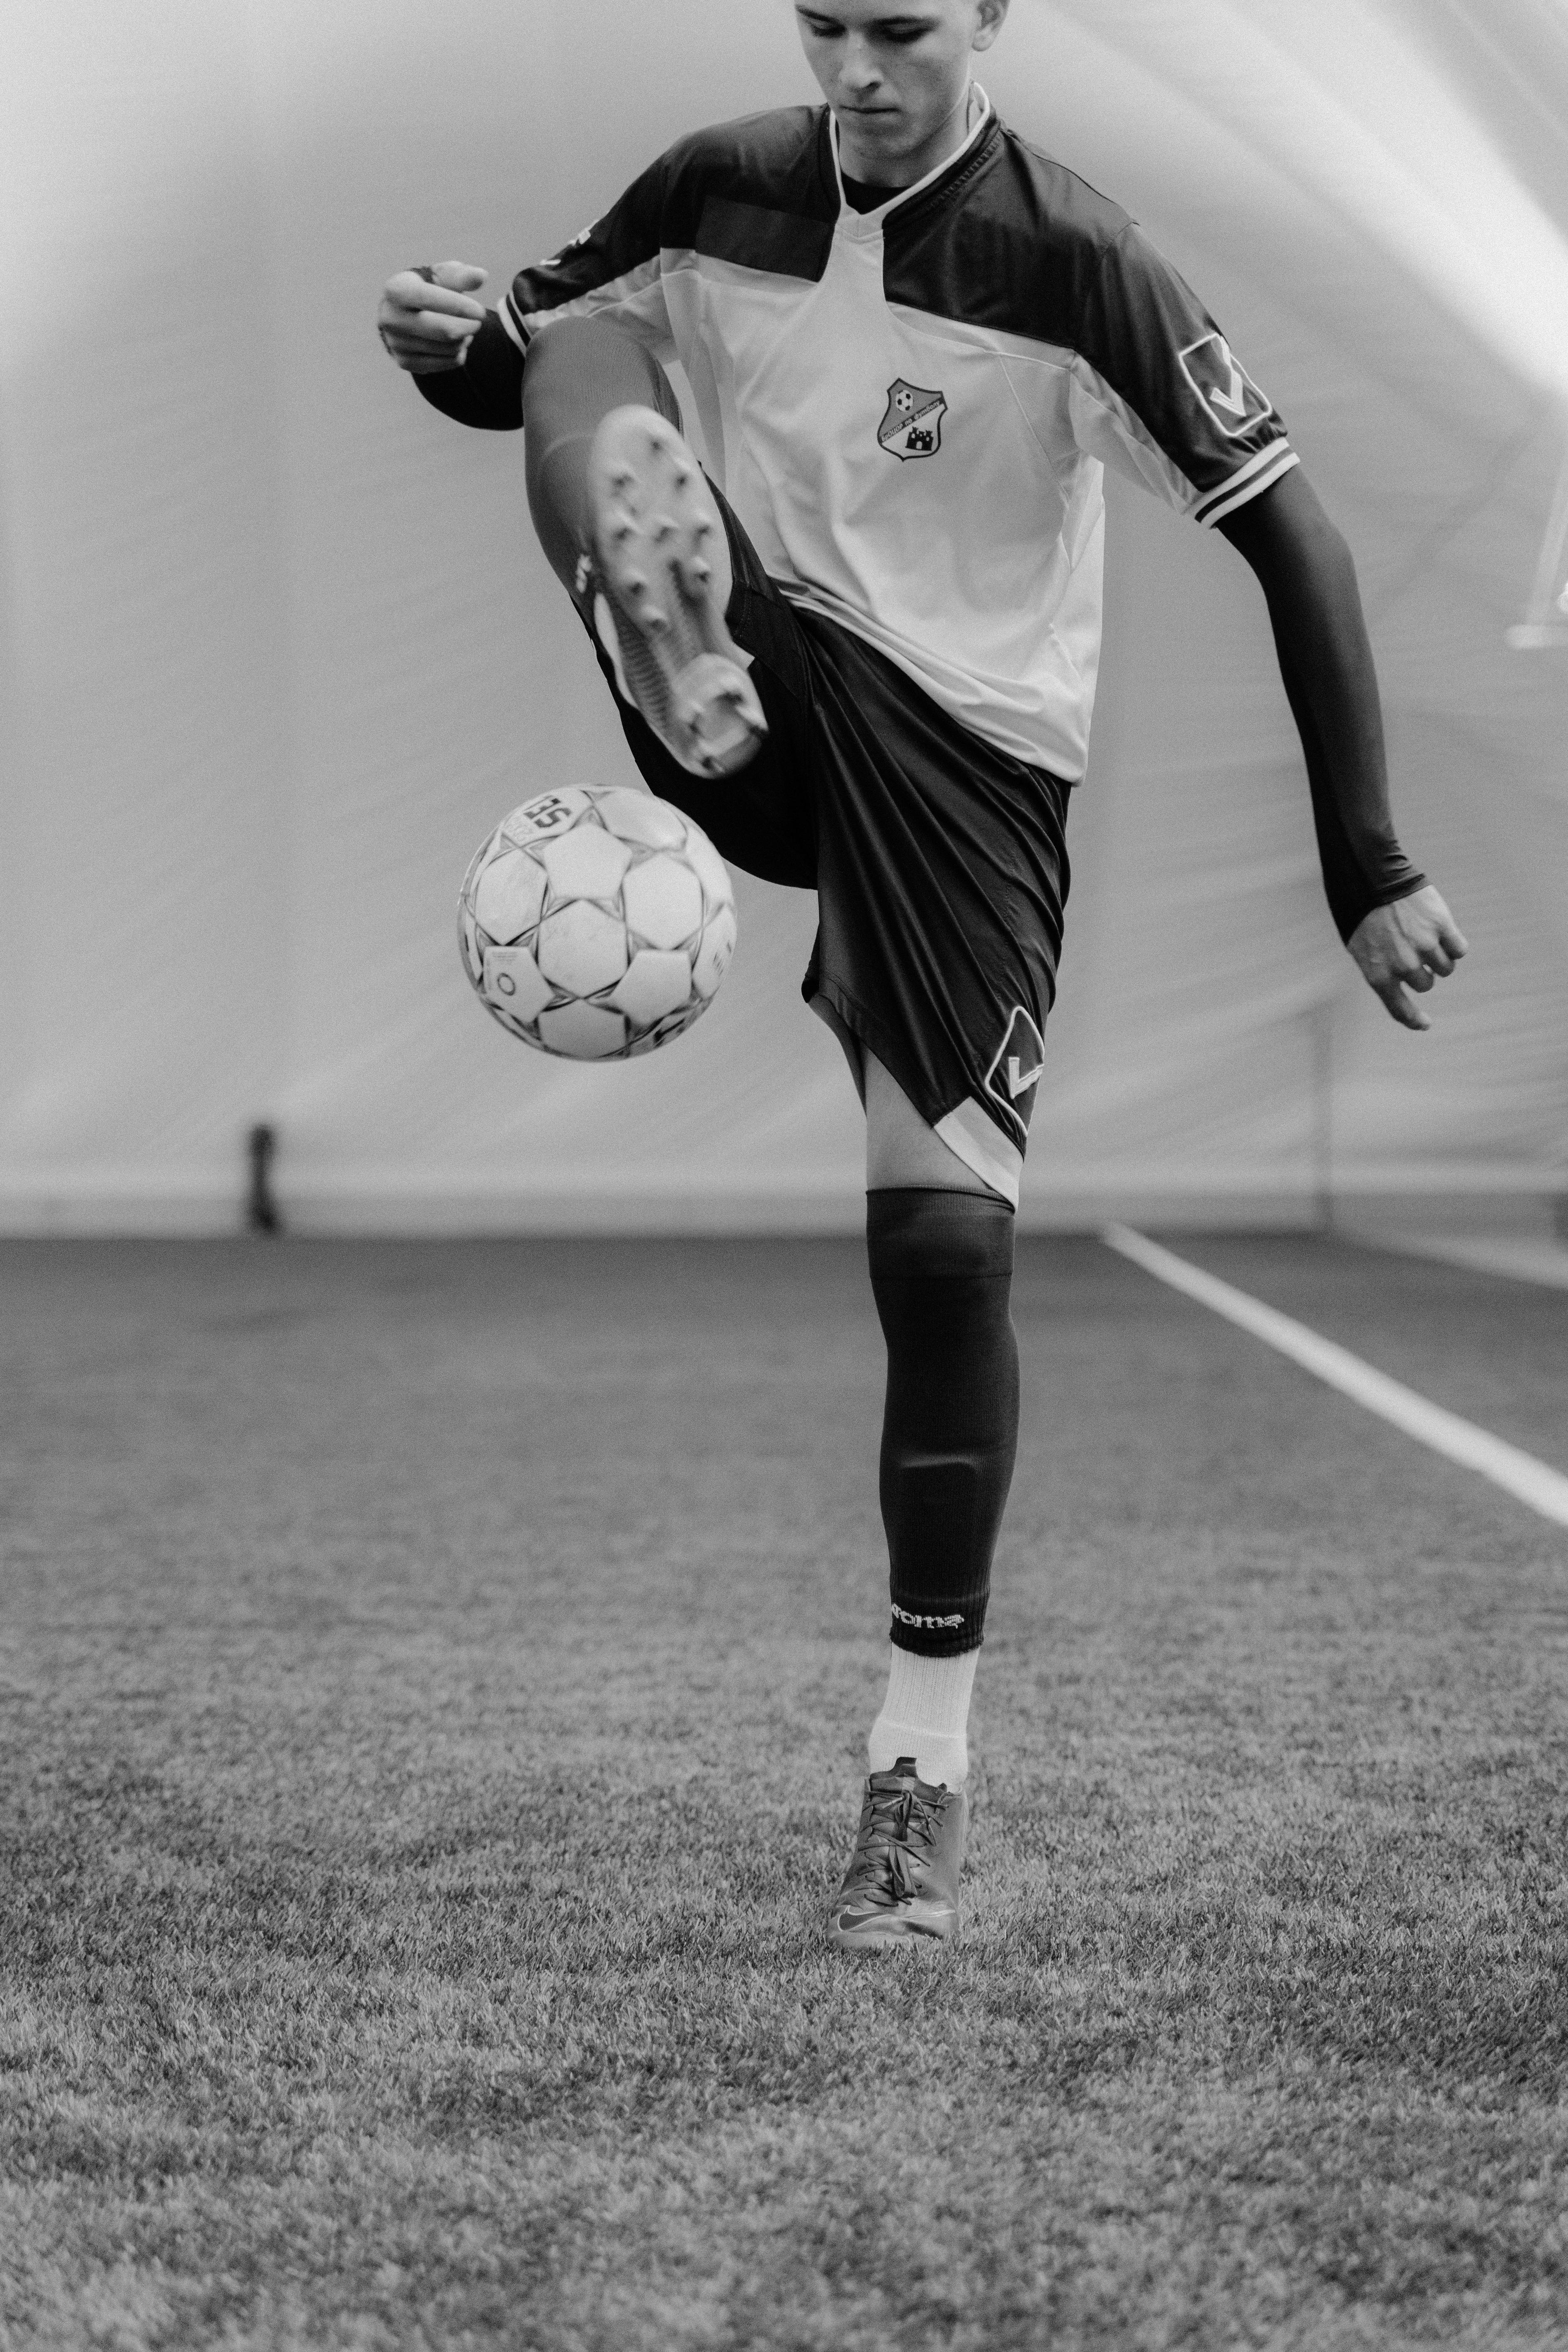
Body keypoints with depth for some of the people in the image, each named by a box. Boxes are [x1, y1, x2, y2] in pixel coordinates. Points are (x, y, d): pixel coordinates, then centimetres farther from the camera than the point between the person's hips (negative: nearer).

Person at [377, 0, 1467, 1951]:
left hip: (973, 761, -3)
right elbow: (532, 350, 13)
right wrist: (449, 345, -15)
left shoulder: (1074, 268, -15)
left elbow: (1287, 535, -14)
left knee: (946, 1243, -10)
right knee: (586, 365, -22)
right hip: (767, 702, 3)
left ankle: (925, 1768, 4)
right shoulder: (719, 195, -2)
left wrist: (1369, 872, -20)